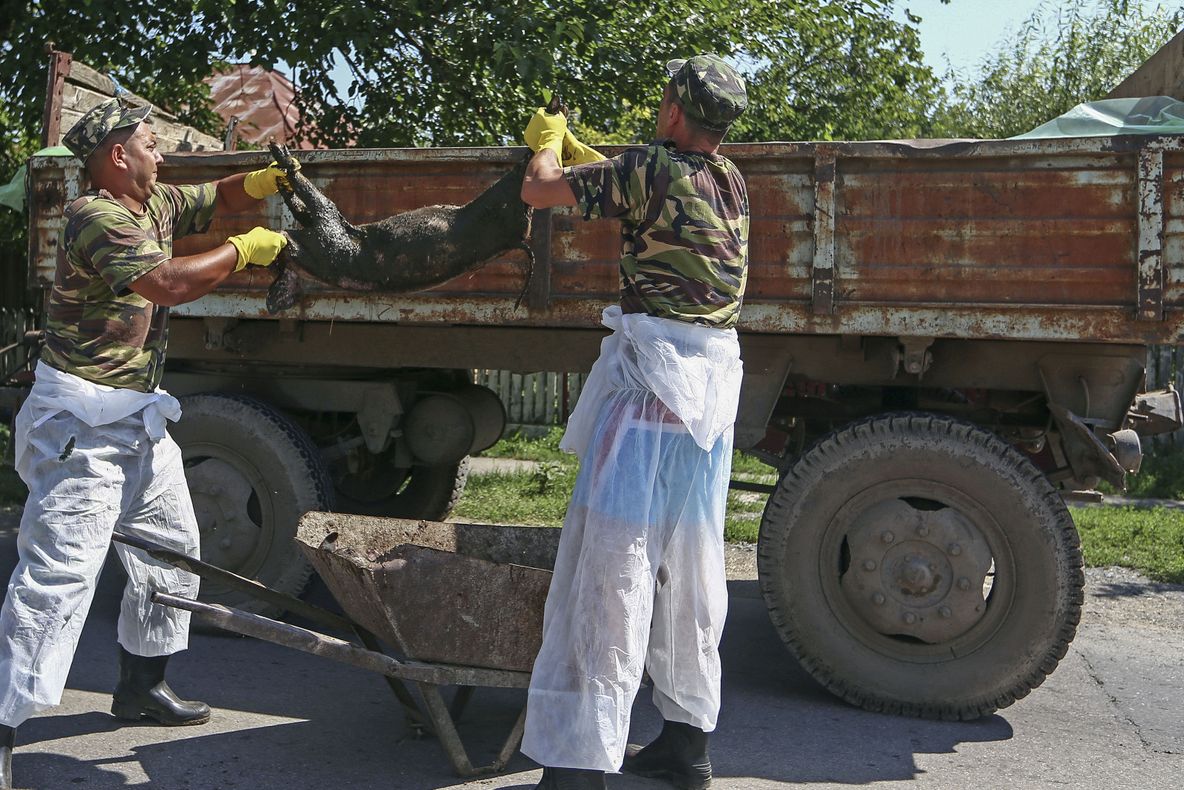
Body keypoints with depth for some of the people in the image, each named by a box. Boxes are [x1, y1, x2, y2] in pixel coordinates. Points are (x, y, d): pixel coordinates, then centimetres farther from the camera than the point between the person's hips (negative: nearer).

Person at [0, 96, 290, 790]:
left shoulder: (154, 206, 11)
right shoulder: (98, 218, -17)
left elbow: (216, 198, 23)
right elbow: (167, 281, -31)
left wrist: (261, 181, 2)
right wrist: (243, 250, -19)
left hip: (135, 414, 10)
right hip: (83, 419, -10)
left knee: (172, 546, 16)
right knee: (60, 572, -13)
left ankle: (141, 683, 30)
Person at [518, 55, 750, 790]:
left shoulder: (652, 166, -8)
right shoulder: (731, 181, 14)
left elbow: (537, 191, 0)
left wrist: (549, 141, 21)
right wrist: (574, 146, 40)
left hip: (654, 376, -8)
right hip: (714, 381, 8)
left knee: (614, 563, -9)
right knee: (691, 564, 13)